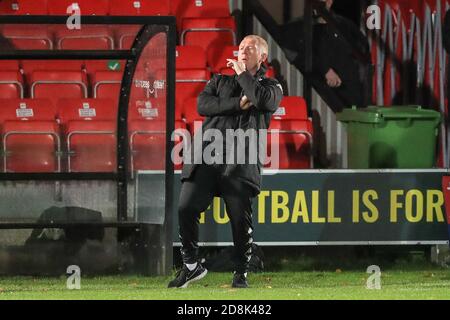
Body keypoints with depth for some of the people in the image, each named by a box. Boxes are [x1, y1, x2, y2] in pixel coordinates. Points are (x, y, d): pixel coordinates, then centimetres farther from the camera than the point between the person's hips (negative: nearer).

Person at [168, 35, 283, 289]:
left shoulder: (271, 87, 16)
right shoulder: (220, 81, 24)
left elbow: (262, 99, -10)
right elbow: (203, 104, 4)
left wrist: (242, 73, 3)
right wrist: (238, 104, -5)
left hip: (241, 165, -2)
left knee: (241, 219, -6)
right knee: (186, 209, -8)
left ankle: (241, 274, 8)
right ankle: (191, 265, 7)